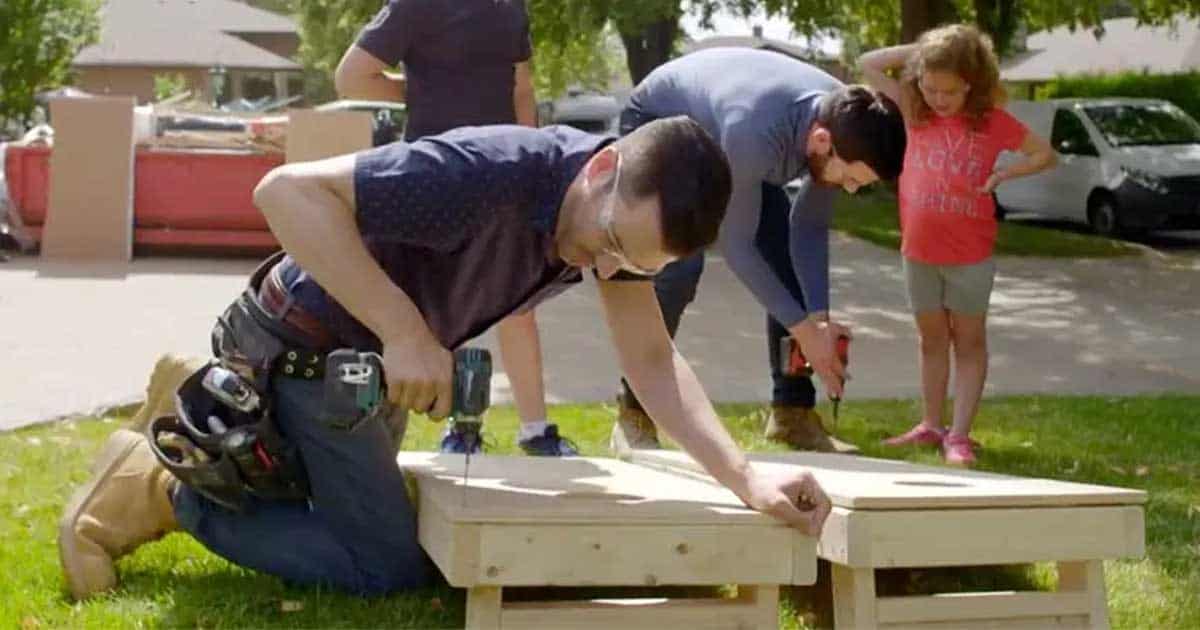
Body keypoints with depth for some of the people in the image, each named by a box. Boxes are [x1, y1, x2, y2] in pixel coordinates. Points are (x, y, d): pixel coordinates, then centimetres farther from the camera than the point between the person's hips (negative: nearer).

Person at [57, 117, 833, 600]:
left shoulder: (630, 216, -13)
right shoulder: (490, 174, -38)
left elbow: (652, 360, -13)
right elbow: (289, 191, -39)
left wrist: (746, 478, -26)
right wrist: (404, 330, -41)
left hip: (375, 351, 8)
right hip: (313, 339, -8)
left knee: (369, 508, 27)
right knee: (390, 565, -9)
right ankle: (163, 489, 0)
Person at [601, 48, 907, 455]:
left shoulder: (844, 122, -24)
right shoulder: (755, 132, -45)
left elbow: (809, 227, -12)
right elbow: (737, 245, -34)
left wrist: (818, 315, -23)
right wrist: (804, 329, -33)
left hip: (719, 132, 7)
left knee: (792, 259, -4)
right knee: (679, 266, -25)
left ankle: (792, 413, 5)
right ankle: (634, 417, -14)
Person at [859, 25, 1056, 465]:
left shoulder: (992, 122, -6)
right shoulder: (915, 114, 0)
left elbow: (1045, 155, 4)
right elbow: (869, 65, 5)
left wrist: (1001, 175, -11)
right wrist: (917, 50, -3)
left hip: (971, 254, -3)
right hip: (919, 251, 3)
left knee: (969, 342, 4)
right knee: (931, 340, 14)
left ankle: (959, 435, 4)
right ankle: (931, 425, 23)